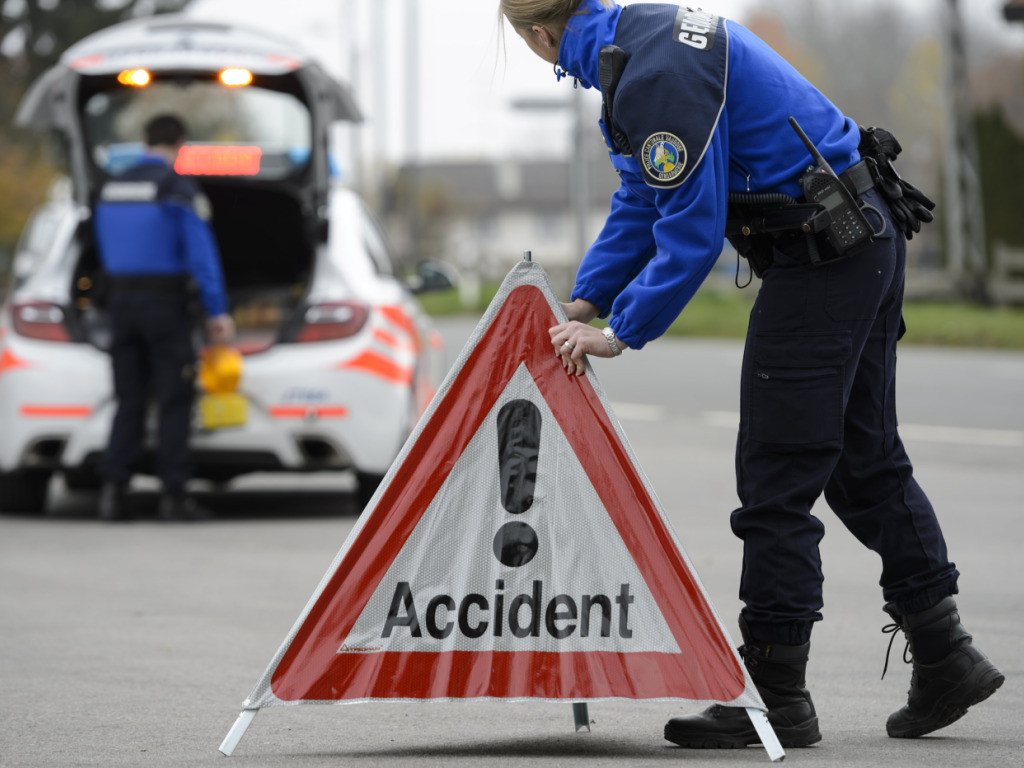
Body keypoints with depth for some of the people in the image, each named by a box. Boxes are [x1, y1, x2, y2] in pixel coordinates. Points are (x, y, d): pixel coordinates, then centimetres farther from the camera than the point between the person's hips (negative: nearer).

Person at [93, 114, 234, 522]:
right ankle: (173, 493, -3)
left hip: (122, 301, 5)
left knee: (129, 400, 8)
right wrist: (218, 312, -14)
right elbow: (201, 254, -15)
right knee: (174, 400, 0)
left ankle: (113, 486, -4)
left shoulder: (112, 188, 10)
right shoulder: (177, 187, -10)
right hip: (165, 302, -5)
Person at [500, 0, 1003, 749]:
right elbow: (641, 202, 19)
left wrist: (621, 332, -12)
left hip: (823, 258, -10)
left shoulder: (656, 77, -21)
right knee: (866, 460, 17)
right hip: (871, 239, 10)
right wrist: (582, 304, 15)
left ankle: (776, 694, 0)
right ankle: (945, 657, 22)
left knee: (778, 477, -4)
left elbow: (692, 230, -21)